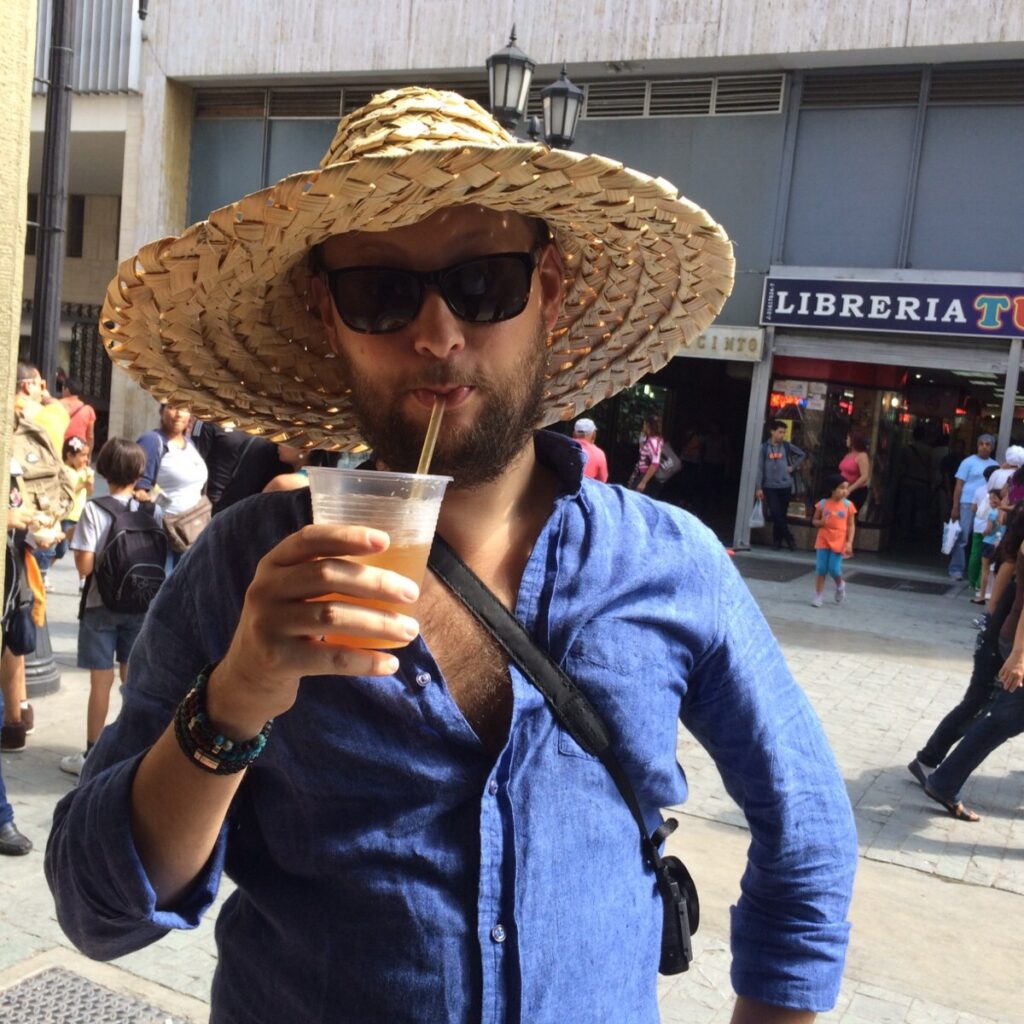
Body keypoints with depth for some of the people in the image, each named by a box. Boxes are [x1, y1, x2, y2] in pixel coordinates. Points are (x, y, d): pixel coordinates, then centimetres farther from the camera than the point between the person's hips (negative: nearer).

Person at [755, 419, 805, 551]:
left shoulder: (787, 446, 4)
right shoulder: (764, 447, -1)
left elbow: (802, 454, 18)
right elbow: (760, 468, -2)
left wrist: (793, 467, 7)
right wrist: (759, 488, -5)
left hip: (785, 486, 2)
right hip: (770, 486, -2)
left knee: (782, 514, 5)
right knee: (776, 514, -10)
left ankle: (777, 541, 16)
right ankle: (789, 538, 1)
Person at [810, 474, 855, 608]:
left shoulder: (848, 505, -3)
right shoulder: (823, 504, -2)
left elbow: (851, 525, 0)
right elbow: (814, 521, 9)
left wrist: (849, 543, -8)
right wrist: (821, 522, -14)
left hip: (839, 542, -1)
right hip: (823, 541, 1)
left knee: (834, 569, -6)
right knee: (821, 568, 0)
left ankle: (840, 585, 27)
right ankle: (819, 595, 11)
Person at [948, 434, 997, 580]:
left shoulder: (995, 465, 13)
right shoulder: (969, 462, 1)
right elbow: (959, 485, -1)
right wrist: (955, 507, -7)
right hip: (968, 504, -4)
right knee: (962, 538, -2)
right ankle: (956, 570, 3)